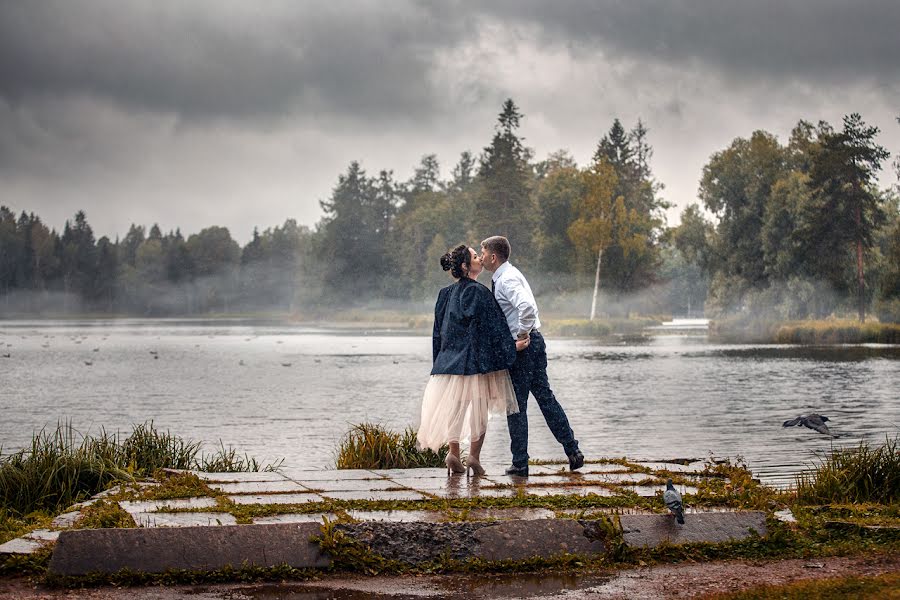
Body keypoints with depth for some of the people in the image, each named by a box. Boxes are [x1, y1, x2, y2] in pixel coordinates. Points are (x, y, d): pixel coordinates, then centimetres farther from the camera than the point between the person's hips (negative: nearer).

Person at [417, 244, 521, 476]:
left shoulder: (446, 294, 9)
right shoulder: (478, 292, -13)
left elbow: (438, 331, 13)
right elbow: (494, 325, -13)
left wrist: (440, 360, 20)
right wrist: (512, 346, -4)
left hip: (450, 358, 6)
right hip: (477, 359, -6)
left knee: (455, 405, 12)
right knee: (479, 407, 4)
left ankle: (454, 452, 5)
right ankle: (474, 455, 3)